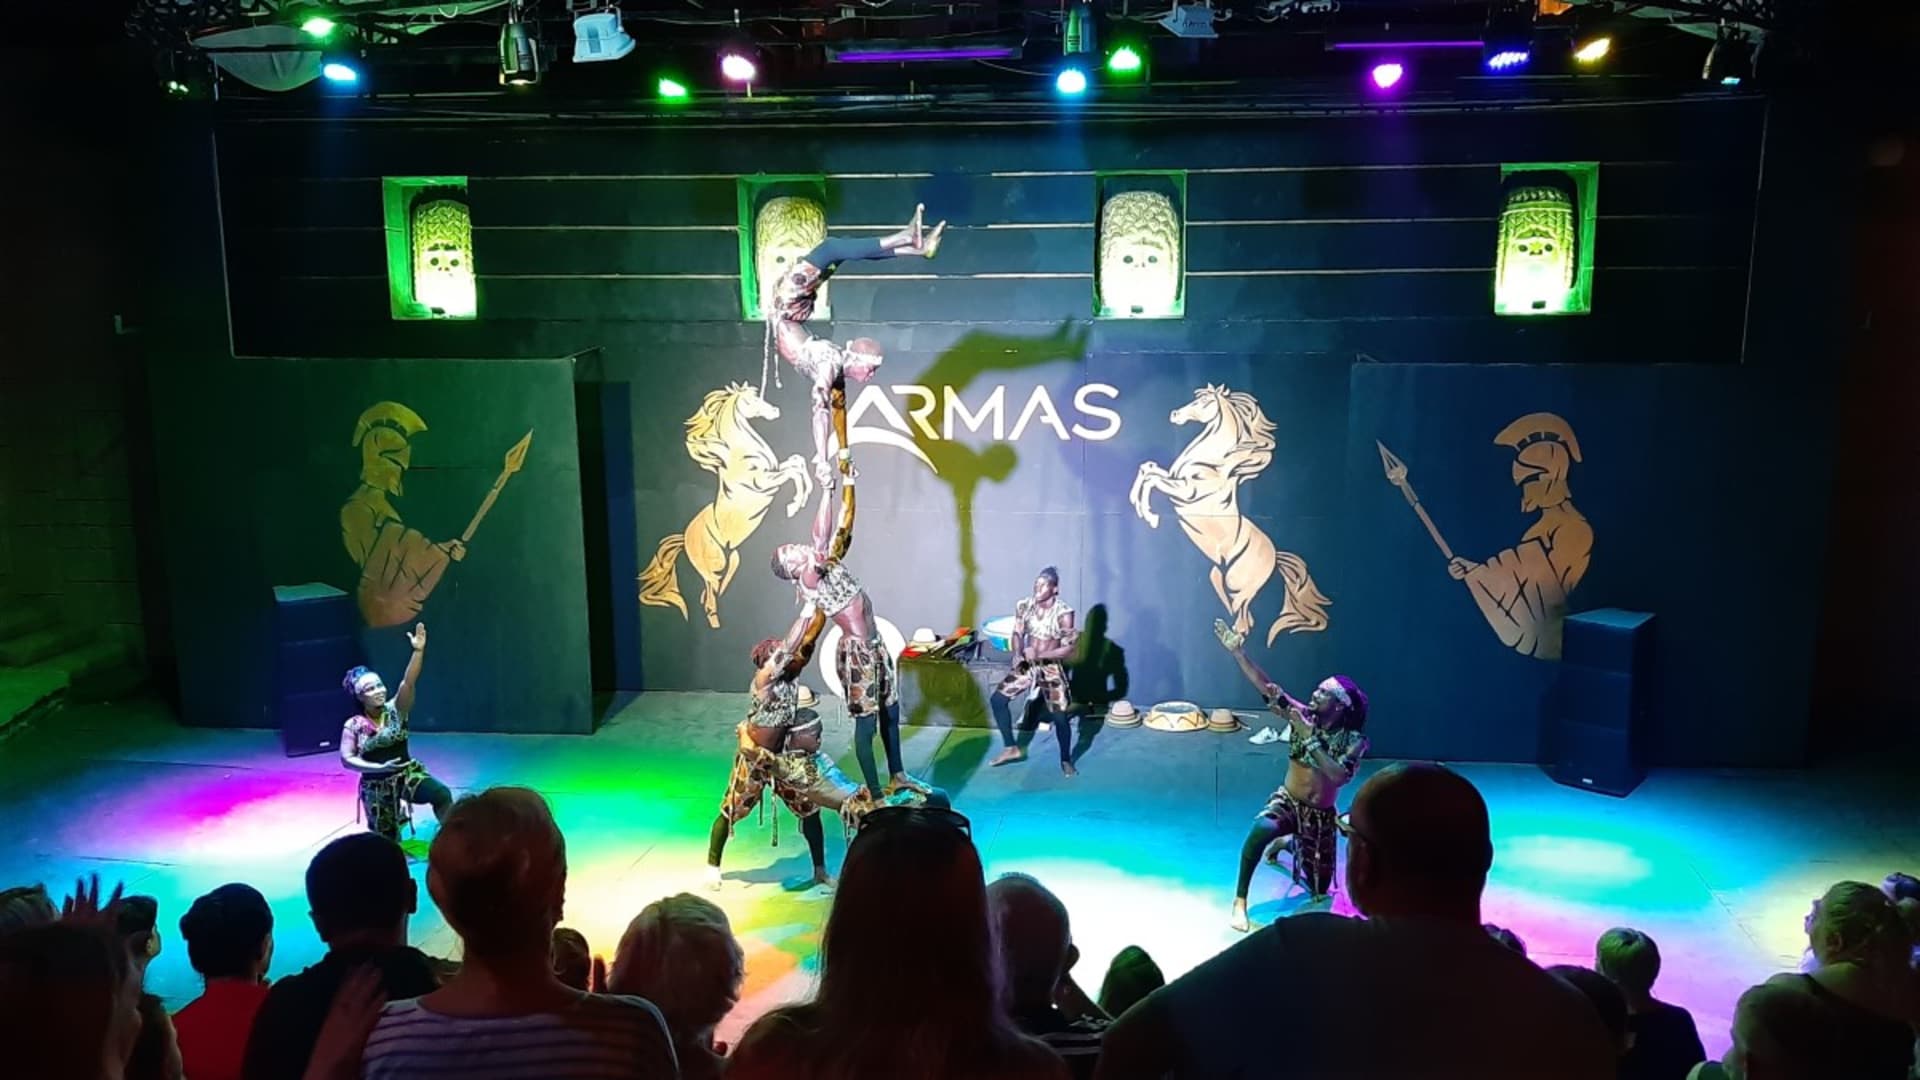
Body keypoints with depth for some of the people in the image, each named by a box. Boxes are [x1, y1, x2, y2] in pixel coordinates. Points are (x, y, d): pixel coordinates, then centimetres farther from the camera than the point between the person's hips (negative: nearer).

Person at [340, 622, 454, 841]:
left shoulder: (395, 710, -6)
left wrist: (418, 651, -37)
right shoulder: (353, 726, -6)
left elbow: (408, 683, -22)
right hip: (376, 786, 0)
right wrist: (380, 767, -20)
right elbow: (346, 759, -8)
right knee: (385, 837, 9)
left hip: (408, 773, 0)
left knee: (441, 794, -29)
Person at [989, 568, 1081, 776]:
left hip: (1051, 668, -4)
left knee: (1060, 716, -4)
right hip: (1026, 665, 4)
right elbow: (1018, 634, 6)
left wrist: (1039, 654, -23)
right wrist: (1017, 655, -14)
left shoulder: (1064, 613, -18)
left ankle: (1066, 760, 20)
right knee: (997, 699, -5)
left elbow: (1069, 649, -17)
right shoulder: (1024, 606, -4)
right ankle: (1011, 748, 10)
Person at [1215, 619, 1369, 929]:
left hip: (1321, 816, 1)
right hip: (1287, 803, -1)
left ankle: (1291, 844, 47)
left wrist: (1310, 738, -33)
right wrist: (1238, 652, -30)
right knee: (1262, 830, -39)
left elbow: (1339, 776, -31)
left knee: (1319, 889, 15)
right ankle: (1240, 901, -25)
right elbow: (1267, 686, -19)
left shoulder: (1354, 740, -15)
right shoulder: (1304, 715, -10)